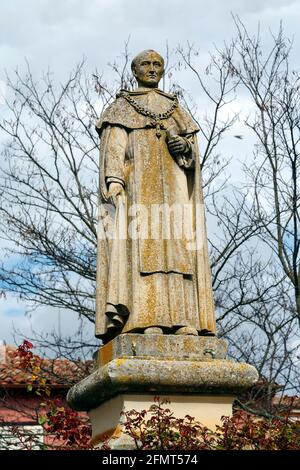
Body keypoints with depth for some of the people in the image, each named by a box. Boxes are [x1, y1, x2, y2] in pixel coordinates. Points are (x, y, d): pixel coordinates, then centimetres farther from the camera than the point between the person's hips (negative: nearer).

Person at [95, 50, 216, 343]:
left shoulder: (176, 109, 24)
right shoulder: (121, 107, 15)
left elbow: (193, 150, 16)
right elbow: (113, 147, 1)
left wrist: (185, 146, -8)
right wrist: (114, 181, -16)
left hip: (173, 182, 3)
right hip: (137, 182, -3)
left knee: (177, 245, -10)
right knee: (142, 244, -16)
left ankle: (184, 319, -16)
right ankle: (148, 319, -24)